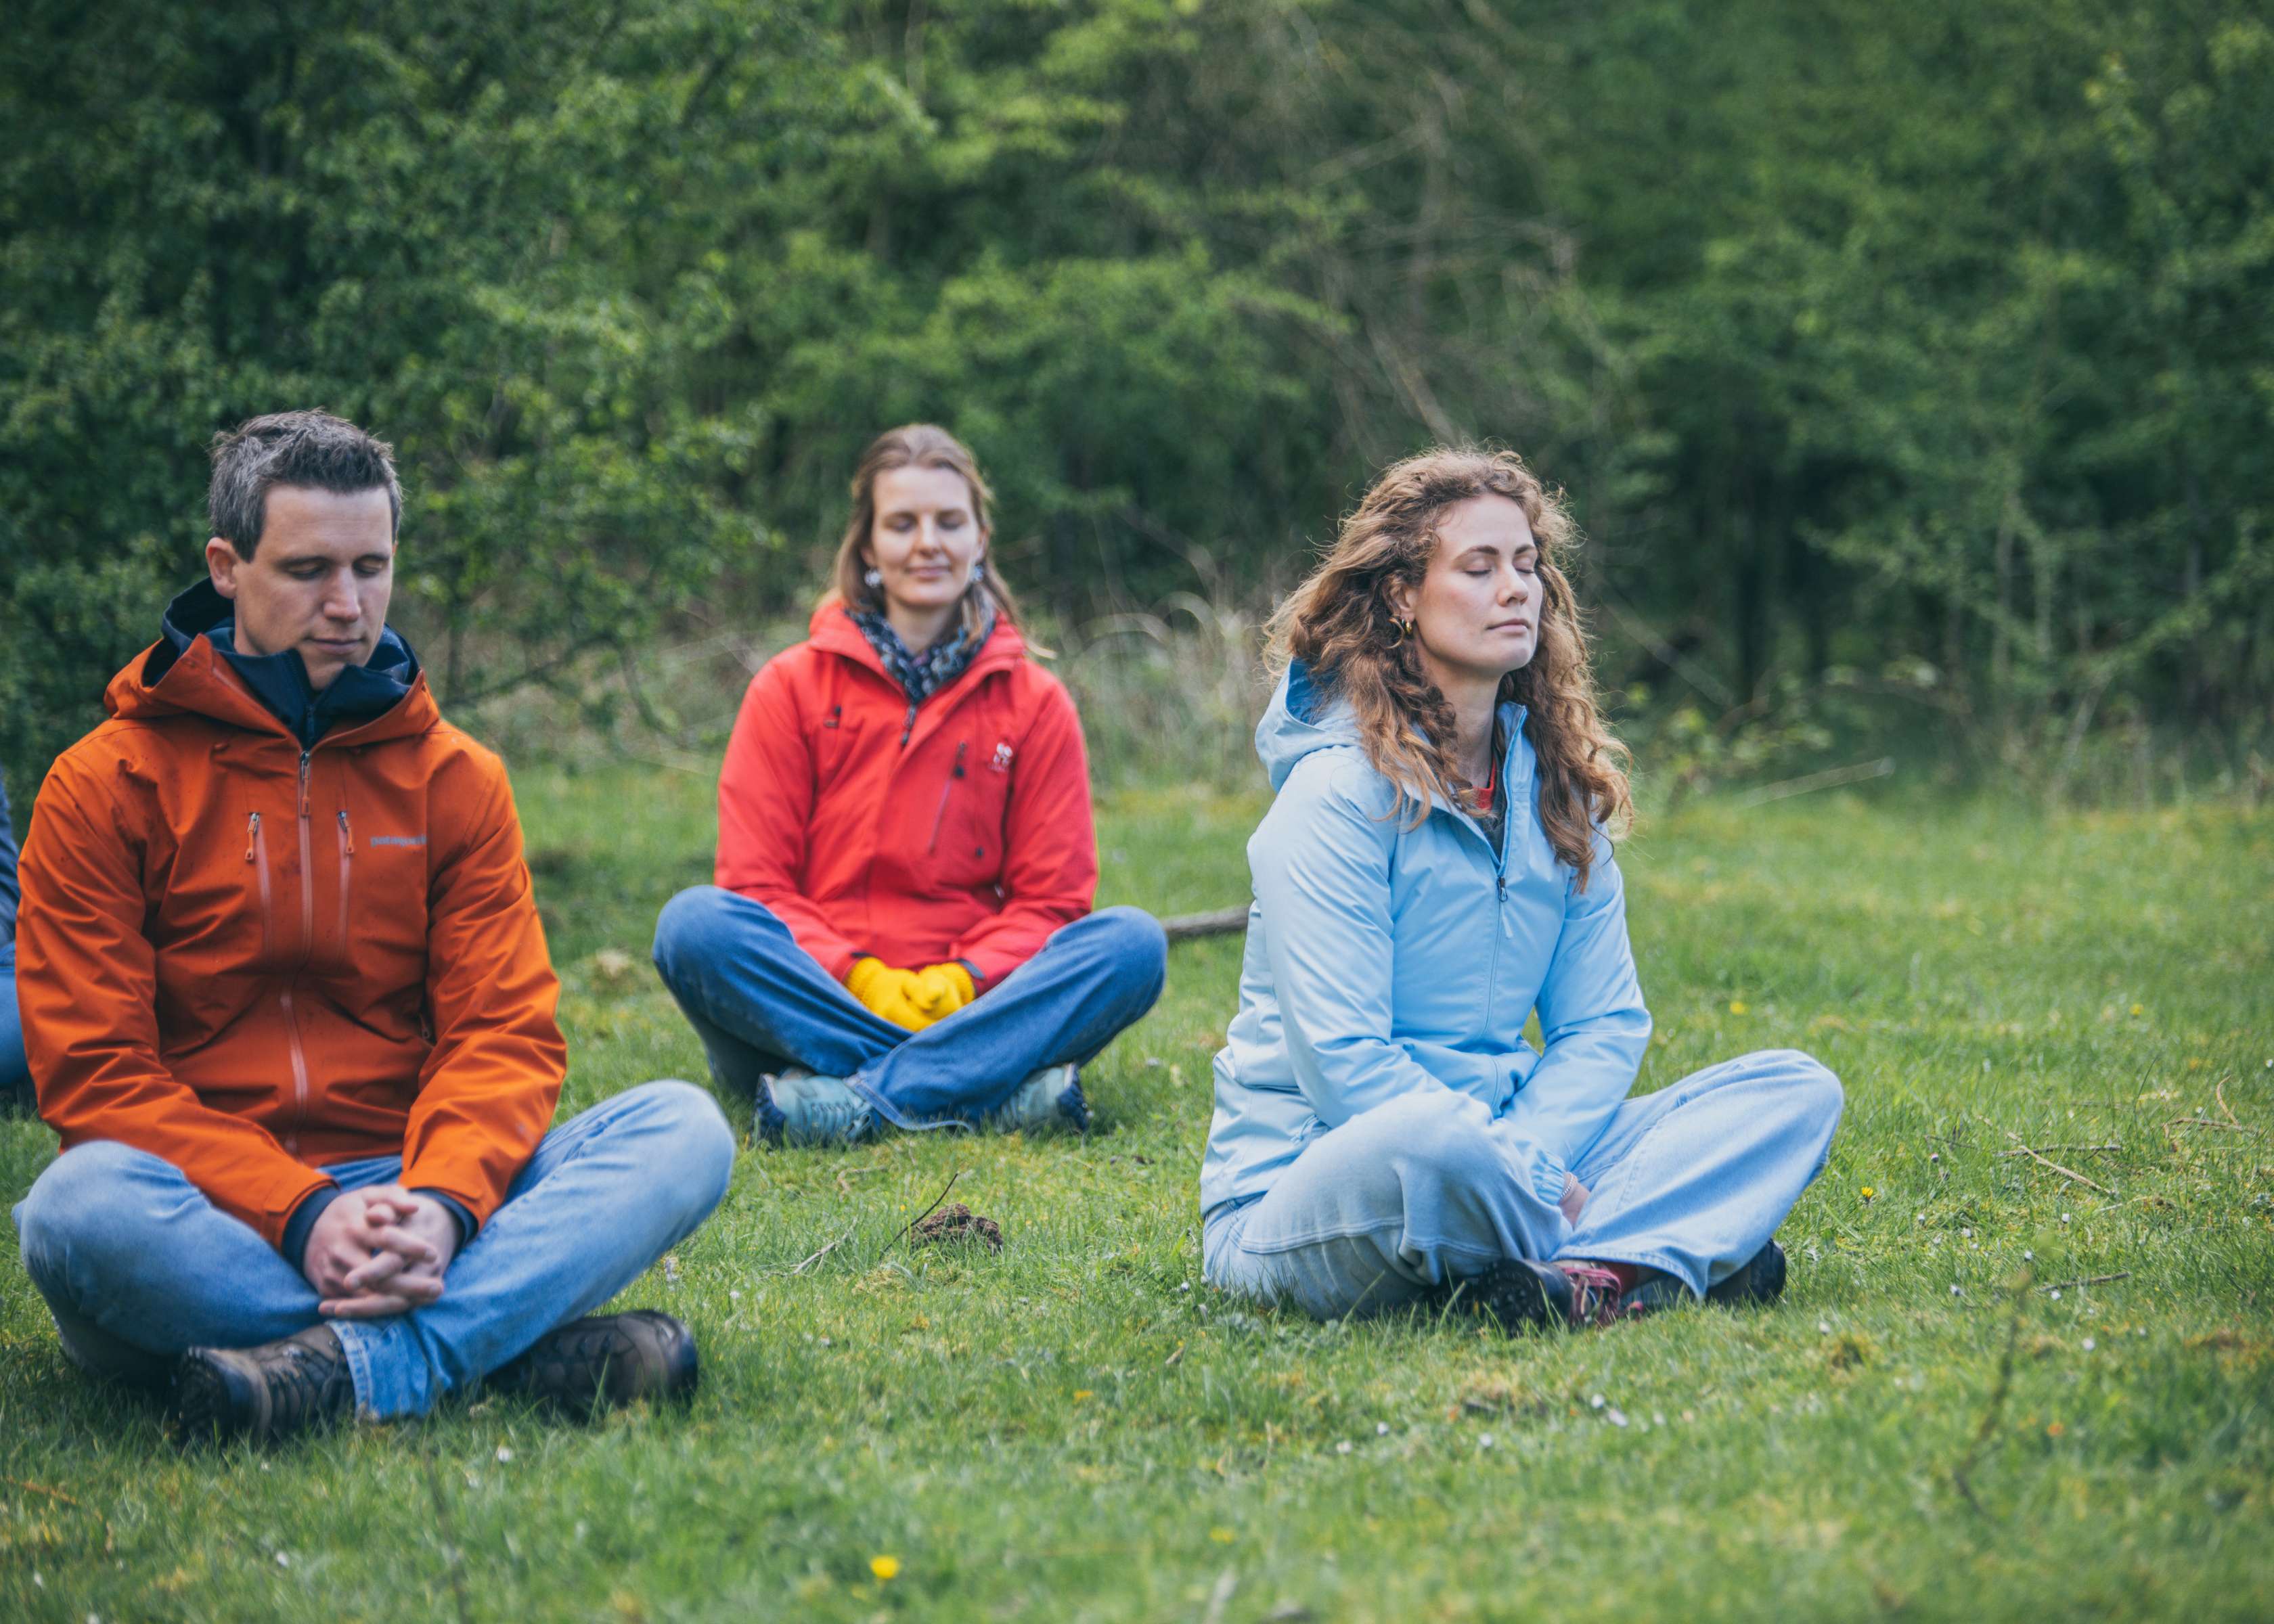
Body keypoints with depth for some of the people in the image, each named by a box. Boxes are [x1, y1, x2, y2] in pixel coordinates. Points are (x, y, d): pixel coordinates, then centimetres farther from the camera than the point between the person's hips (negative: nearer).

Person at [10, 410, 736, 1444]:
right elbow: (95, 1073, -5)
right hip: (209, 1219, -3)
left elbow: (505, 1031, 3)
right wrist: (301, 1213, -21)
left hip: (416, 1201, 3)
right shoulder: (107, 786, 3)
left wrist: (440, 1203, -20)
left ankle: (350, 1365, -39)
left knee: (684, 1128, -19)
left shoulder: (455, 779, 13)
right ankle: (526, 1346, -34)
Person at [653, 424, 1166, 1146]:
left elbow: (1051, 896, 6)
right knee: (694, 926, -31)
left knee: (1134, 942, -24)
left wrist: (963, 980, -14)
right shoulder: (792, 688, 6)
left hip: (968, 1005, 1)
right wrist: (859, 978, -16)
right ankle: (994, 1090, -38)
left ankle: (855, 1099, -36)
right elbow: (756, 883, 1)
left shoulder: (1035, 702, 9)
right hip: (819, 995, -1)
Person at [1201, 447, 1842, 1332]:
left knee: (1795, 1089, -6)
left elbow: (1605, 1024, 8)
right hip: (1304, 1186, -7)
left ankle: (1590, 1278, -29)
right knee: (1435, 1143, -43)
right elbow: (1343, 1066, -18)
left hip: (1507, 1157, 7)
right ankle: (1663, 1254, -15)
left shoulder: (1556, 784, 11)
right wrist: (1530, 1183, -21)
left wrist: (1526, 1156, -13)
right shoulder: (1338, 791, -11)